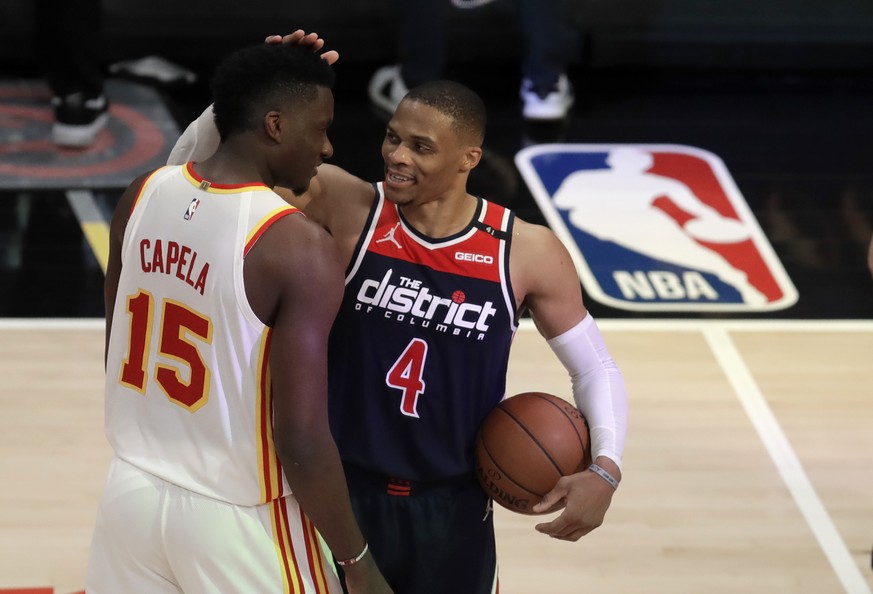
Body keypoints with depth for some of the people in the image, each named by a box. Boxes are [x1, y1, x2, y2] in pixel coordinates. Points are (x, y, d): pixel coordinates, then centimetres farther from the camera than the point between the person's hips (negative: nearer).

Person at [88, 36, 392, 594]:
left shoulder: (144, 195, -2)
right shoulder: (300, 247, -21)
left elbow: (118, 350, 9)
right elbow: (301, 439, -22)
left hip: (132, 490, 6)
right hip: (238, 518, -6)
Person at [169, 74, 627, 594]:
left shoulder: (528, 253, -7)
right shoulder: (344, 206, -9)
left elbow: (596, 368, 5)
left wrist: (606, 467, -12)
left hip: (454, 510, 1)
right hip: (342, 494, -1)